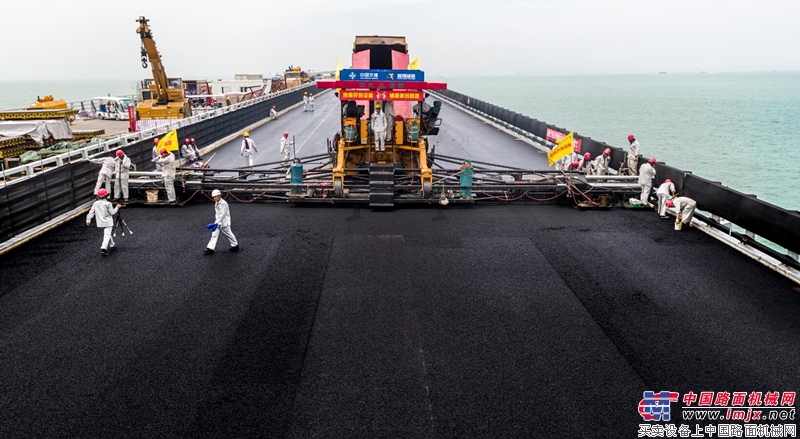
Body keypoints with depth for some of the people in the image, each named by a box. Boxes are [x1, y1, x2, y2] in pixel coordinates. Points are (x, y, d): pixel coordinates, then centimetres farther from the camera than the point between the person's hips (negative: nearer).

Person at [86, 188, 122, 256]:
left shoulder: (95, 204, 2)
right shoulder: (108, 203, -14)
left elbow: (91, 212, 1)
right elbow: (112, 212, -11)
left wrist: (88, 220, 3)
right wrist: (117, 207, 3)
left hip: (100, 222, 6)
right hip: (108, 222, -6)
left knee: (107, 234, 25)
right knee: (107, 235, -8)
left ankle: (112, 245, 38)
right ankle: (103, 248, -23)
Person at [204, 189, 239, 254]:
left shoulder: (223, 203, -18)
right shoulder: (216, 203, 9)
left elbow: (222, 214, -23)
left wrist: (217, 222, -29)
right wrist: (216, 221, 15)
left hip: (224, 222, -8)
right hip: (217, 222, 8)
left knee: (228, 234, 6)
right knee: (214, 234, 0)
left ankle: (235, 245, 24)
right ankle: (210, 248, -2)